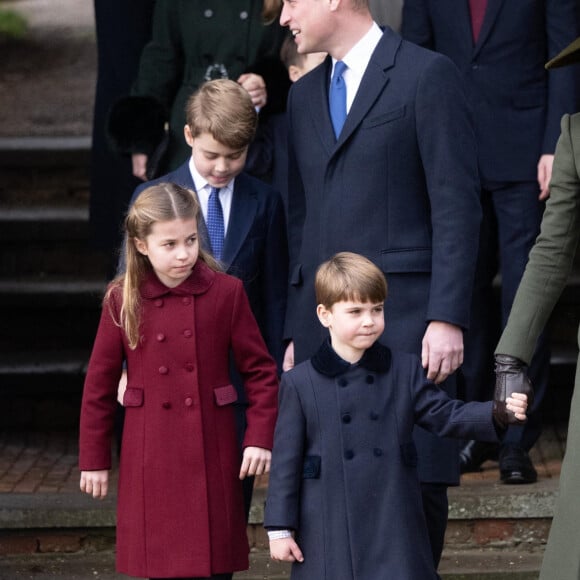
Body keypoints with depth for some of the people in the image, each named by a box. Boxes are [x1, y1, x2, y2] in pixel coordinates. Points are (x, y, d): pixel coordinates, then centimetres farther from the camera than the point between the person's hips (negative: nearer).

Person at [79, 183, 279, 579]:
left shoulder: (226, 292, -3)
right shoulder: (122, 301, -1)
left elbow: (260, 370, 2)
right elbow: (99, 384, 5)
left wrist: (260, 438, -6)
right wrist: (94, 459, 5)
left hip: (211, 457, 0)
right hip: (151, 459, 0)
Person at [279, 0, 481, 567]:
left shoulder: (427, 75, -2)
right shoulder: (304, 94, 19)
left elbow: (456, 208, -7)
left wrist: (447, 318, -14)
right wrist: (295, 331, 15)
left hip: (404, 320, -6)